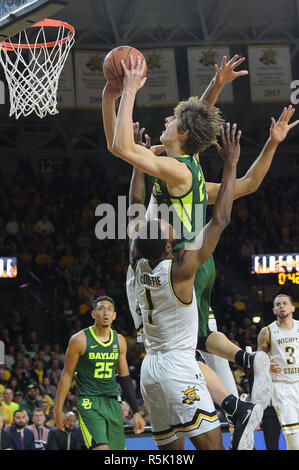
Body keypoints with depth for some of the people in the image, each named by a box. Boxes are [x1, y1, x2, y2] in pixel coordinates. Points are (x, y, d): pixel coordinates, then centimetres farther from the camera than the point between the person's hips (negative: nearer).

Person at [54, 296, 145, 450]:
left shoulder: (119, 341, 7)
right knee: (101, 448, -22)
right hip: (89, 403, -6)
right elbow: (67, 374, -1)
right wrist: (58, 409, -3)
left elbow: (125, 378, 13)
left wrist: (136, 412, 10)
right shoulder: (80, 340, -7)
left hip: (113, 403, 6)